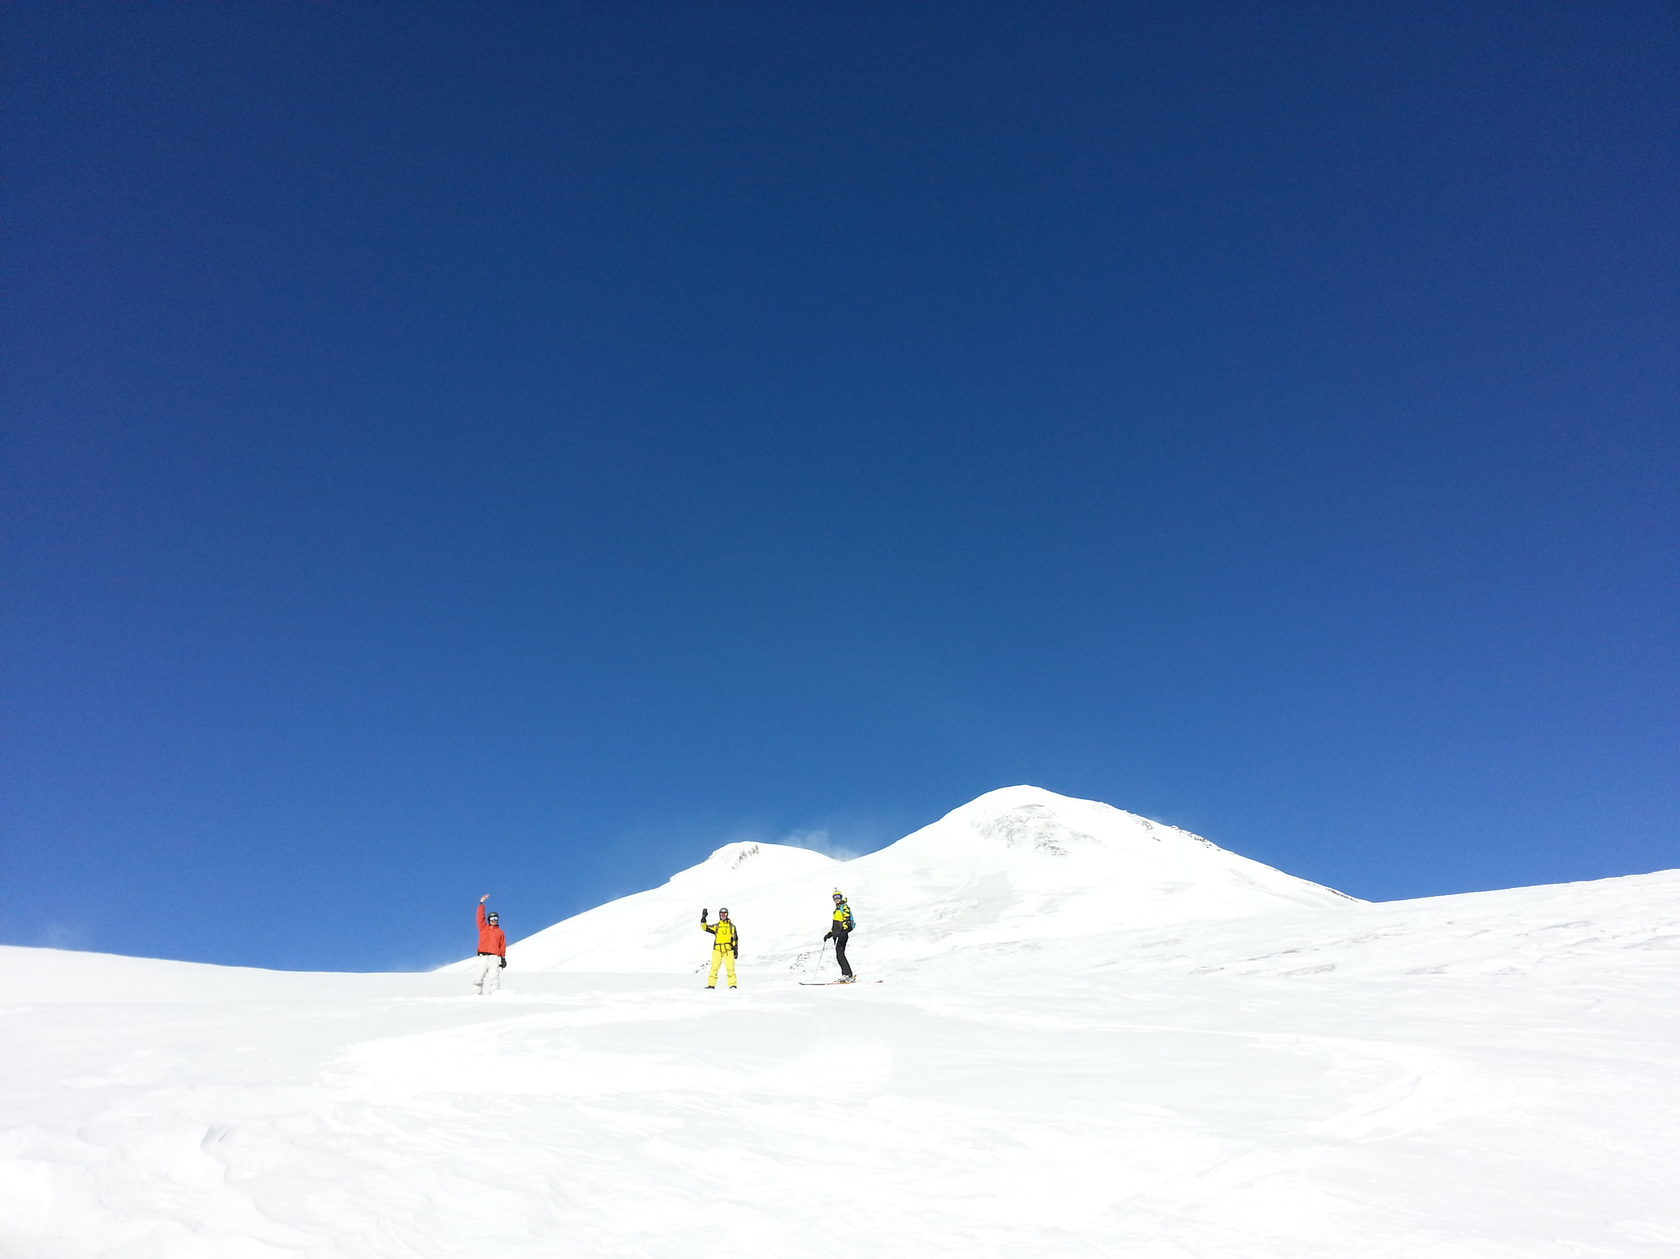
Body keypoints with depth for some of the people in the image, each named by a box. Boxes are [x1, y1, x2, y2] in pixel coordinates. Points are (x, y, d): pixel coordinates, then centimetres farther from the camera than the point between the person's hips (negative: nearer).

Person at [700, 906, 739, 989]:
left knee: (730, 968, -8)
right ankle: (711, 984, 2)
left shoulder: (731, 926, 11)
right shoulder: (716, 926, 13)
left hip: (728, 950, -1)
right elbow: (705, 927, 5)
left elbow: (735, 939, 12)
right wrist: (703, 918, -7)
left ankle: (732, 984, -4)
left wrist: (736, 950, 6)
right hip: (717, 950, 1)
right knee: (714, 968, -2)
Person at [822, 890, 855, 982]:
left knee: (840, 954, -15)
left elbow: (847, 921, -16)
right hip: (837, 935, 9)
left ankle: (848, 975, -16)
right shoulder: (837, 909, 23)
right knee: (839, 955, 5)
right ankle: (845, 975, 5)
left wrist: (842, 931, -27)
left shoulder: (844, 907, -4)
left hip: (843, 934, -9)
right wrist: (830, 934, 26)